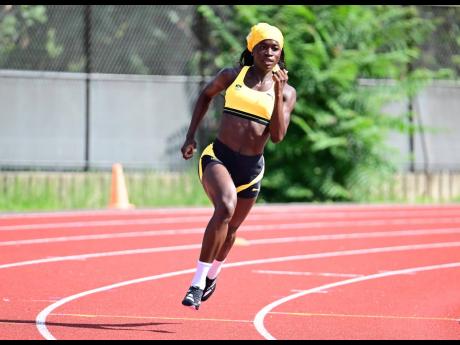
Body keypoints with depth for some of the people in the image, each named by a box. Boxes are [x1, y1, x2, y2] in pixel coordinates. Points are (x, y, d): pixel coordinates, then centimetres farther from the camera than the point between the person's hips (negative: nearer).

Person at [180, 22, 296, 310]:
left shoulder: (286, 92, 3)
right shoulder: (232, 76, 3)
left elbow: (277, 136, -8)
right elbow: (206, 95, 22)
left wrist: (278, 93, -15)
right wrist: (191, 135, 16)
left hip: (251, 168, 3)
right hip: (218, 157, -3)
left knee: (231, 227, 17)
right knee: (226, 206, -31)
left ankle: (213, 274, 50)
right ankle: (198, 283, -26)